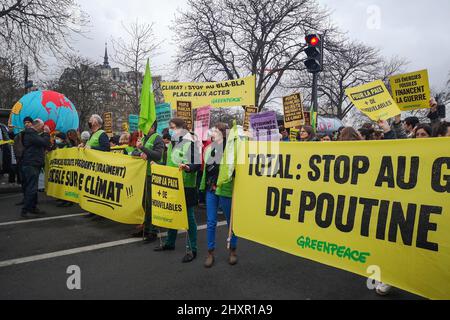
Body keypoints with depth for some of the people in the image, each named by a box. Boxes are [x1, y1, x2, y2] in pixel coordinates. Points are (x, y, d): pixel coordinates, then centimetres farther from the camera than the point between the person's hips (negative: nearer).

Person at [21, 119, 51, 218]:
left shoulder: (34, 134, 20)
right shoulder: (30, 134, -12)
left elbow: (45, 145, 21)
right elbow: (45, 143, -19)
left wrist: (45, 134, 14)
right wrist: (46, 133, -6)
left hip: (35, 164, 11)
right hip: (31, 165, -11)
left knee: (32, 187, 14)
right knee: (31, 188, -11)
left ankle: (33, 207, 20)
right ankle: (25, 210, -8)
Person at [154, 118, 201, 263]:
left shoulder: (189, 143, -11)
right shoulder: (172, 144, 15)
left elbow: (197, 165, -17)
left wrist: (187, 167, -35)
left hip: (186, 186, -8)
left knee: (188, 217, -1)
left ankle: (192, 250, 9)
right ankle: (170, 243, 33)